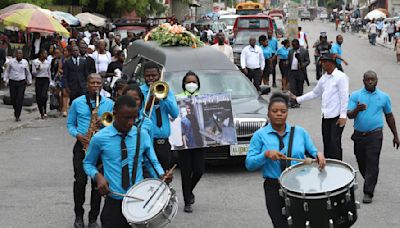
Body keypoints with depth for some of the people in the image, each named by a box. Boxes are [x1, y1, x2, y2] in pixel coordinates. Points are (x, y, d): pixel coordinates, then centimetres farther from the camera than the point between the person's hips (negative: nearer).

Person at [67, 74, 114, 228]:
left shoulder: (109, 104, 5)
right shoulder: (77, 103, 4)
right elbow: (70, 124, 10)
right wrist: (77, 135, -10)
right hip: (82, 145, 0)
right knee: (80, 181, -6)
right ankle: (79, 215, 11)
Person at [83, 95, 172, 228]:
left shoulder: (143, 136, 0)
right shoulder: (100, 138, -5)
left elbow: (153, 162, 8)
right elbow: (88, 163, 9)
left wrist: (161, 176, -13)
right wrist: (98, 176, -11)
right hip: (114, 202, -2)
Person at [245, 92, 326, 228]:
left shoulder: (300, 132, 8)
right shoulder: (260, 135, 1)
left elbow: (312, 152, 10)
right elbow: (249, 164, -3)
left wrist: (318, 155, -13)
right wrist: (266, 154, -19)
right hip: (274, 188, -2)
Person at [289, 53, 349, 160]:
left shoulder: (341, 77, -8)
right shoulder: (324, 78, 15)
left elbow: (344, 97, -13)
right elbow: (315, 93, 26)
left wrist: (343, 116, -18)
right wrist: (297, 99, 22)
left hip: (337, 116, -7)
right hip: (326, 116, 7)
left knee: (335, 143, -10)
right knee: (327, 143, 9)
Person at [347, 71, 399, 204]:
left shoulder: (384, 97, 5)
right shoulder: (355, 95, 2)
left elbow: (389, 116, 15)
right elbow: (349, 115, -5)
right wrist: (357, 109, -27)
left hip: (375, 135, -2)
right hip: (359, 134, 2)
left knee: (372, 163, -9)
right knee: (361, 162, 12)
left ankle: (368, 193, -7)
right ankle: (370, 182, 36)